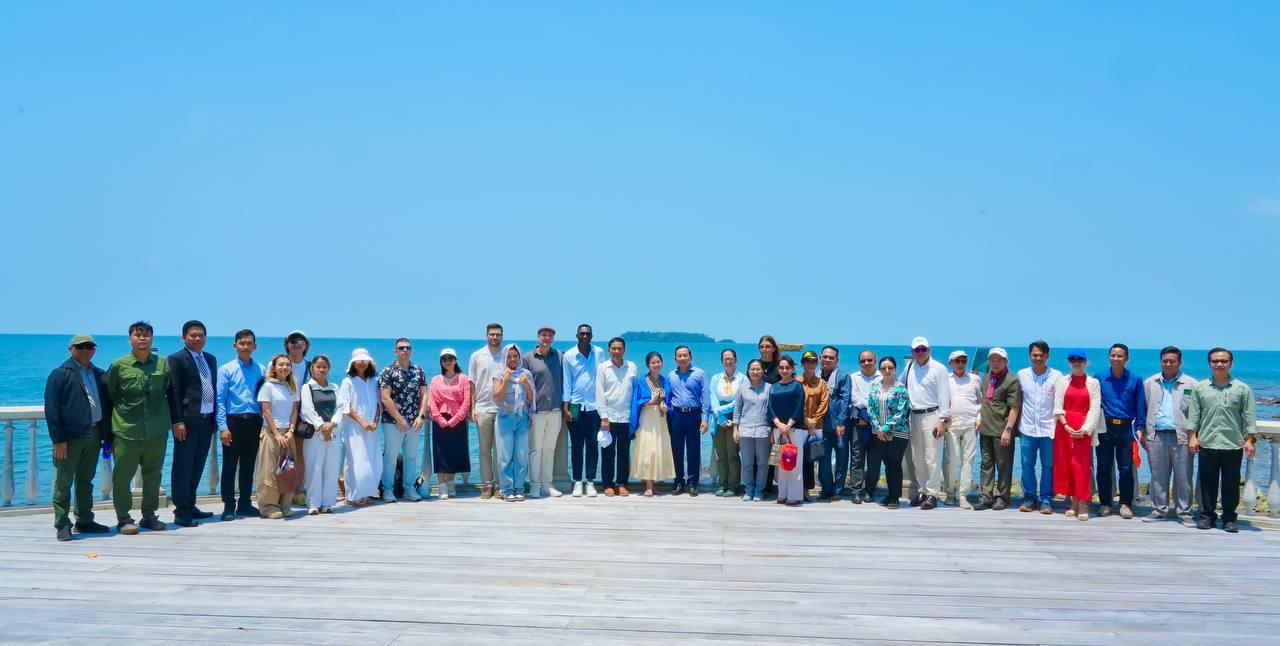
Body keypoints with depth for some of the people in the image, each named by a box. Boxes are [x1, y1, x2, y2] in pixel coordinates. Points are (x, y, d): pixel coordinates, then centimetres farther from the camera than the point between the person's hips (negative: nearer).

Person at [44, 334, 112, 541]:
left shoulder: (99, 374, 13)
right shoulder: (60, 374, -4)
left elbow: (107, 404, 16)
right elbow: (52, 409, -8)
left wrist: (107, 435, 10)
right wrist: (58, 439, -14)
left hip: (93, 434, 6)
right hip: (70, 437, -6)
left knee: (86, 481, 14)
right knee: (64, 483, 1)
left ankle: (85, 521, 23)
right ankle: (62, 525, 6)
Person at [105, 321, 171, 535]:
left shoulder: (163, 364, 5)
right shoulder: (119, 366, -1)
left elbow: (170, 393, 17)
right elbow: (108, 396, 5)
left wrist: (168, 419, 13)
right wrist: (109, 430, 5)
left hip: (157, 432, 3)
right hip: (126, 432, -2)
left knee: (153, 475, 10)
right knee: (122, 476, 0)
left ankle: (149, 515, 22)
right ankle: (123, 519, 10)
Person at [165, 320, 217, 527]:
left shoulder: (210, 359, 16)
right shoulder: (176, 359, -4)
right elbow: (173, 392, -10)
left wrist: (214, 418, 13)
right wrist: (177, 422, -16)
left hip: (206, 420, 7)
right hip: (187, 421, -7)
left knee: (197, 467, 13)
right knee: (182, 467, -3)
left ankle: (190, 506, 23)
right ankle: (181, 513, 0)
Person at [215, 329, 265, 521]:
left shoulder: (261, 370, 9)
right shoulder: (226, 369, 0)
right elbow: (219, 400, -4)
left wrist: (264, 423, 4)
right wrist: (223, 427, -12)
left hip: (254, 422, 3)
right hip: (233, 420, -3)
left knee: (249, 465, 10)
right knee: (230, 465, 0)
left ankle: (245, 504, 18)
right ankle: (228, 506, 5)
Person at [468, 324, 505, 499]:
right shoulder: (477, 356, 8)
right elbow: (471, 384, 8)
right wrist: (472, 408, 1)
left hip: (503, 409, -1)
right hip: (483, 409, 1)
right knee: (484, 450, 4)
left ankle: (499, 485, 7)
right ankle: (487, 485, 8)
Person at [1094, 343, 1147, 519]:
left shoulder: (1135, 380, 3)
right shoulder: (1099, 378, 3)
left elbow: (1140, 406, 4)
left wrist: (1139, 428, -3)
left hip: (1125, 428, -1)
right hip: (1104, 428, 1)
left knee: (1126, 468, 0)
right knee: (1104, 468, 5)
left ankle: (1126, 504, 11)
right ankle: (1105, 503, 15)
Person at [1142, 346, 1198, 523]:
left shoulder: (1190, 384, 4)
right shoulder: (1149, 383, 12)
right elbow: (1144, 410, 14)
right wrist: (1144, 434, 9)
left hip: (1181, 436, -2)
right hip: (1156, 436, 2)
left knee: (1183, 477, 1)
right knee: (1158, 475, 7)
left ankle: (1184, 512, 9)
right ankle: (1159, 509, 16)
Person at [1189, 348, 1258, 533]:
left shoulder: (1242, 389, 4)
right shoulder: (1199, 388, 7)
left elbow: (1249, 417, 3)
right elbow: (1193, 414, 7)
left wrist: (1250, 440, -3)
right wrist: (1192, 437, 0)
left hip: (1233, 446, -1)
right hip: (1207, 444, 1)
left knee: (1231, 483, 5)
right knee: (1207, 482, 6)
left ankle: (1229, 518, 15)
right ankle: (1207, 515, 16)